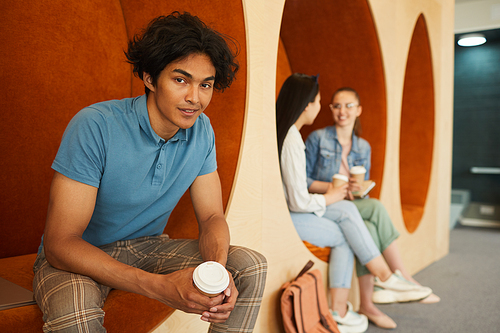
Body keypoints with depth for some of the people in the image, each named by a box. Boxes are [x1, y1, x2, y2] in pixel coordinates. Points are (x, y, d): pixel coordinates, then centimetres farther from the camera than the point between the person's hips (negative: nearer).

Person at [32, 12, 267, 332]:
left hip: (148, 247, 5)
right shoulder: (95, 126, -25)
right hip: (77, 257, -4)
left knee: (251, 266, -12)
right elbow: (59, 244, -27)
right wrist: (160, 286, -39)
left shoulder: (201, 131, -8)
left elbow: (212, 216, -3)